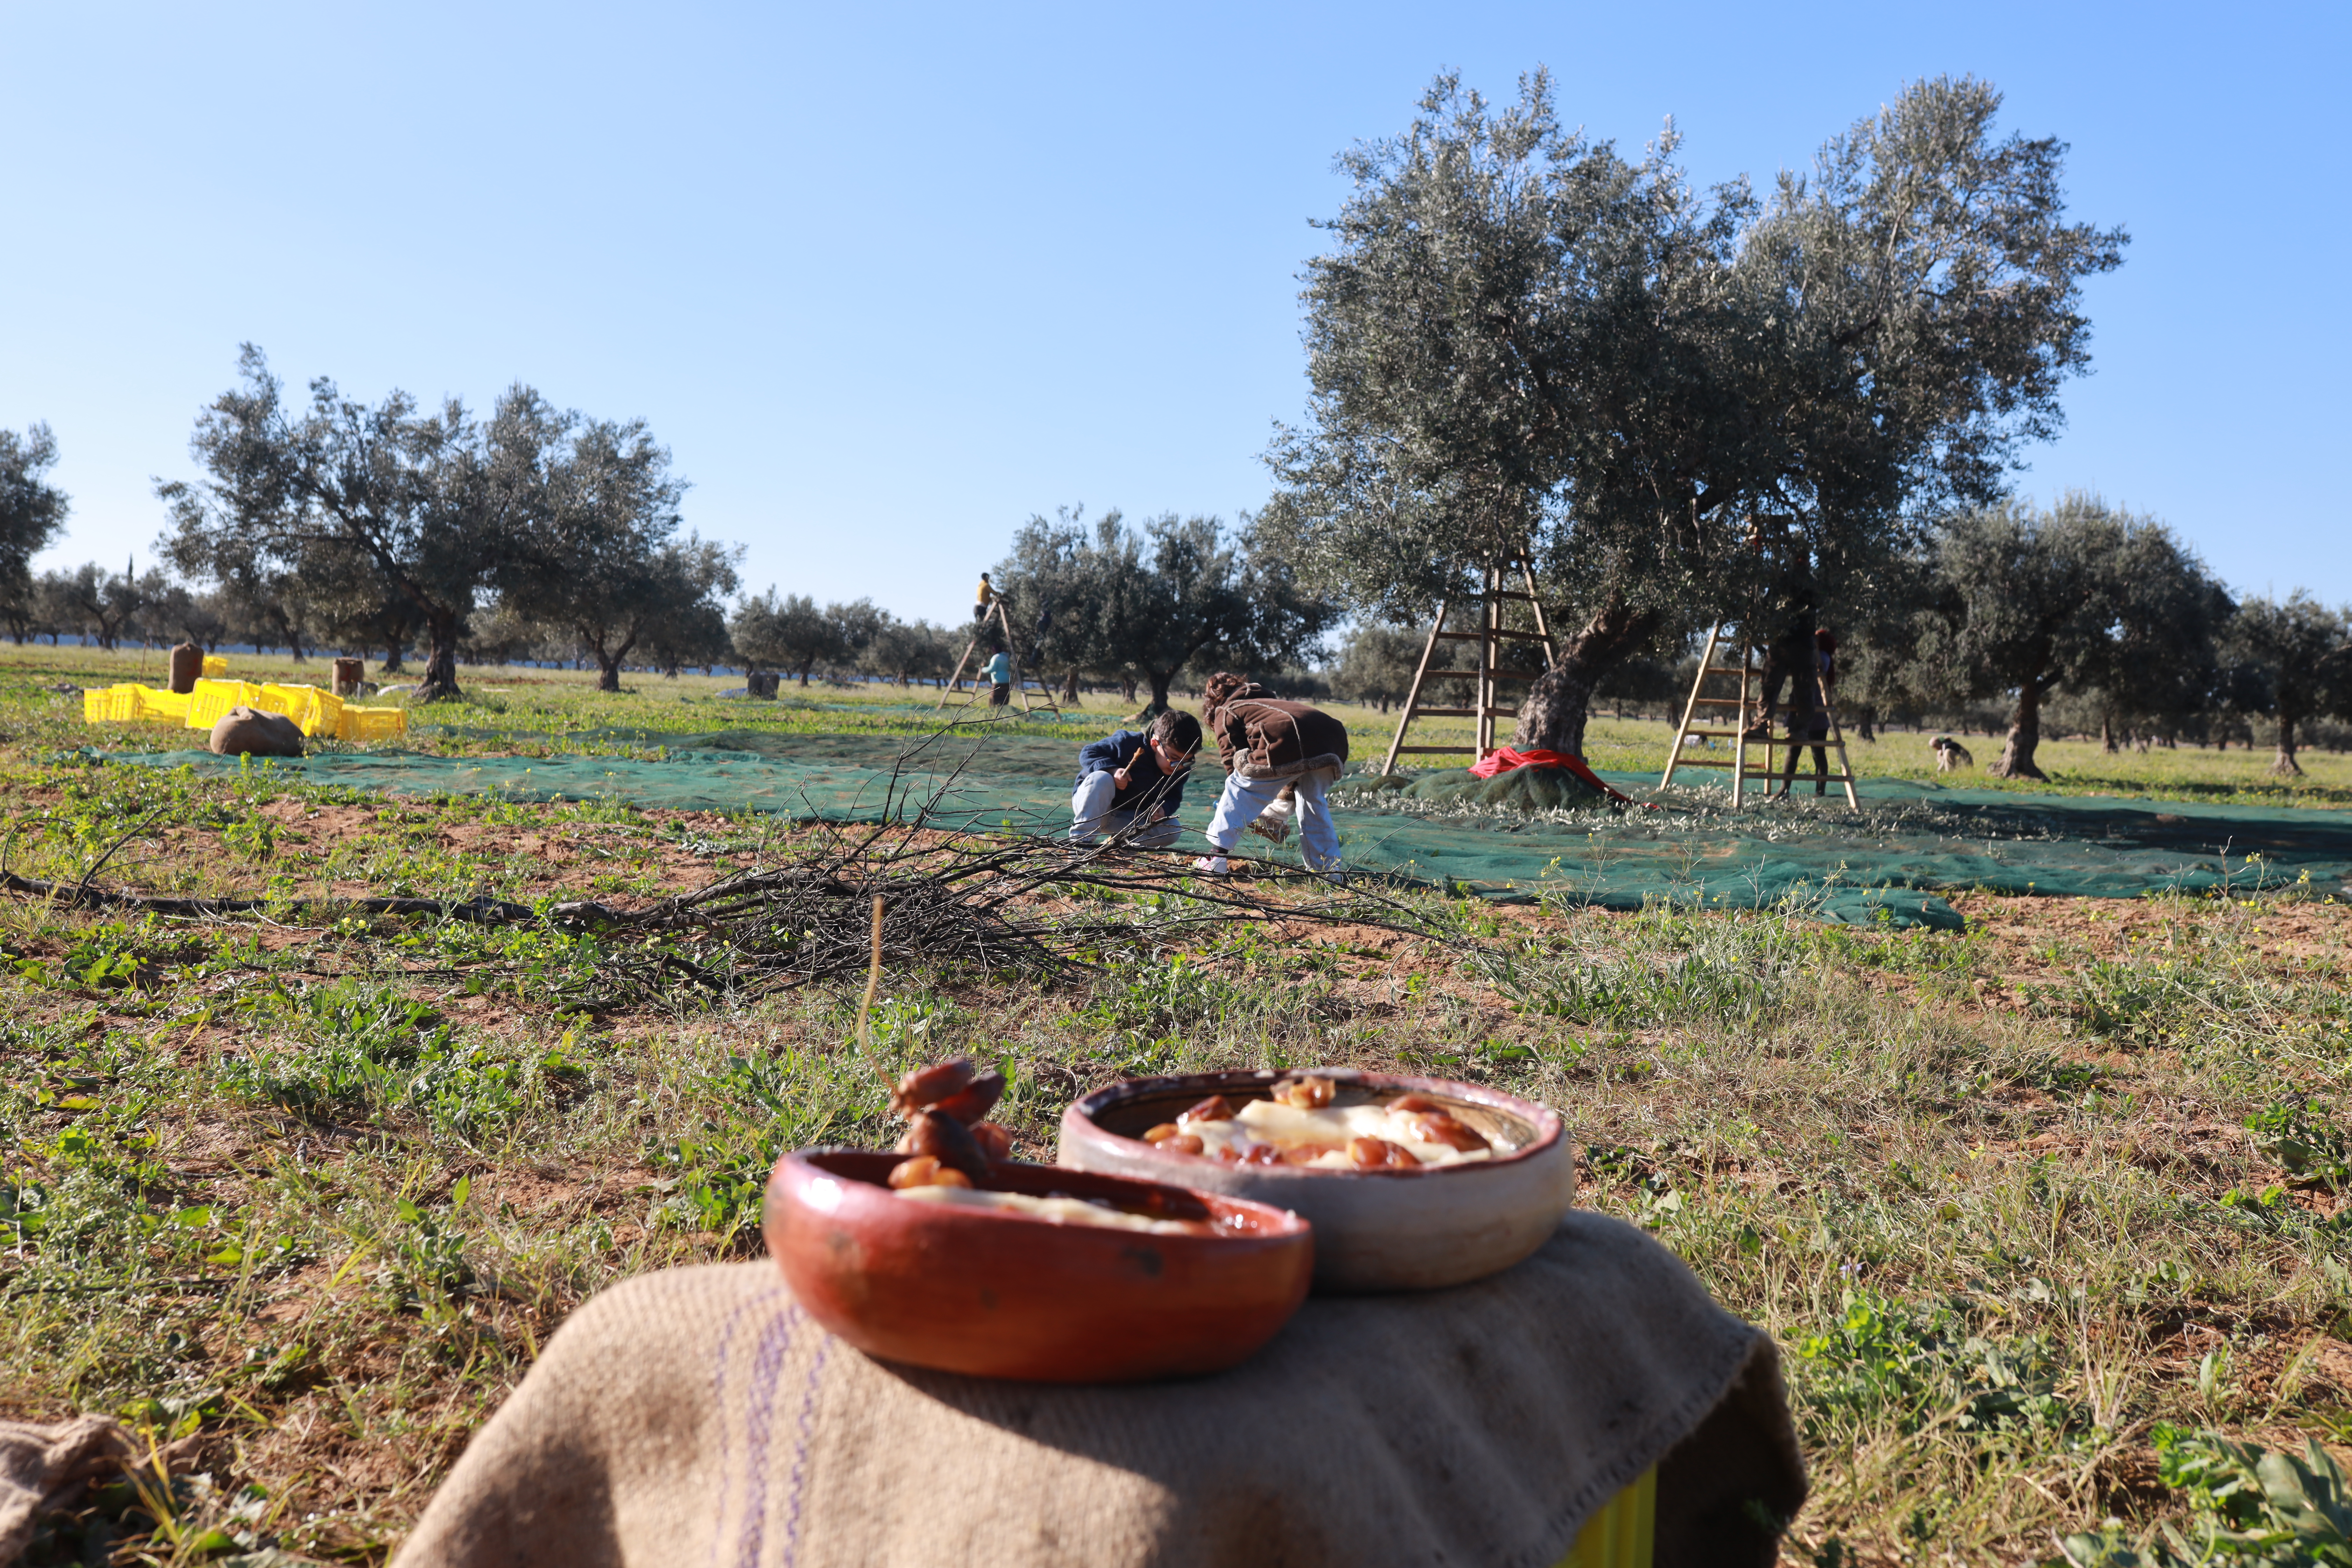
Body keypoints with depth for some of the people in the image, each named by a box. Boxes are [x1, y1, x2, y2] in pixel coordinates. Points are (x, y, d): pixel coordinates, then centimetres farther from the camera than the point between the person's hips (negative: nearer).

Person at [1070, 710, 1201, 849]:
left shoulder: (1181, 769, -10)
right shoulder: (1127, 743, -24)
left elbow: (1173, 797, 1)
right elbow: (1088, 753, -17)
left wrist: (1164, 808, -24)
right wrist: (1112, 770, -35)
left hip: (1128, 819, 4)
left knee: (1172, 831, -18)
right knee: (1101, 779, -38)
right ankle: (1080, 840, -35)